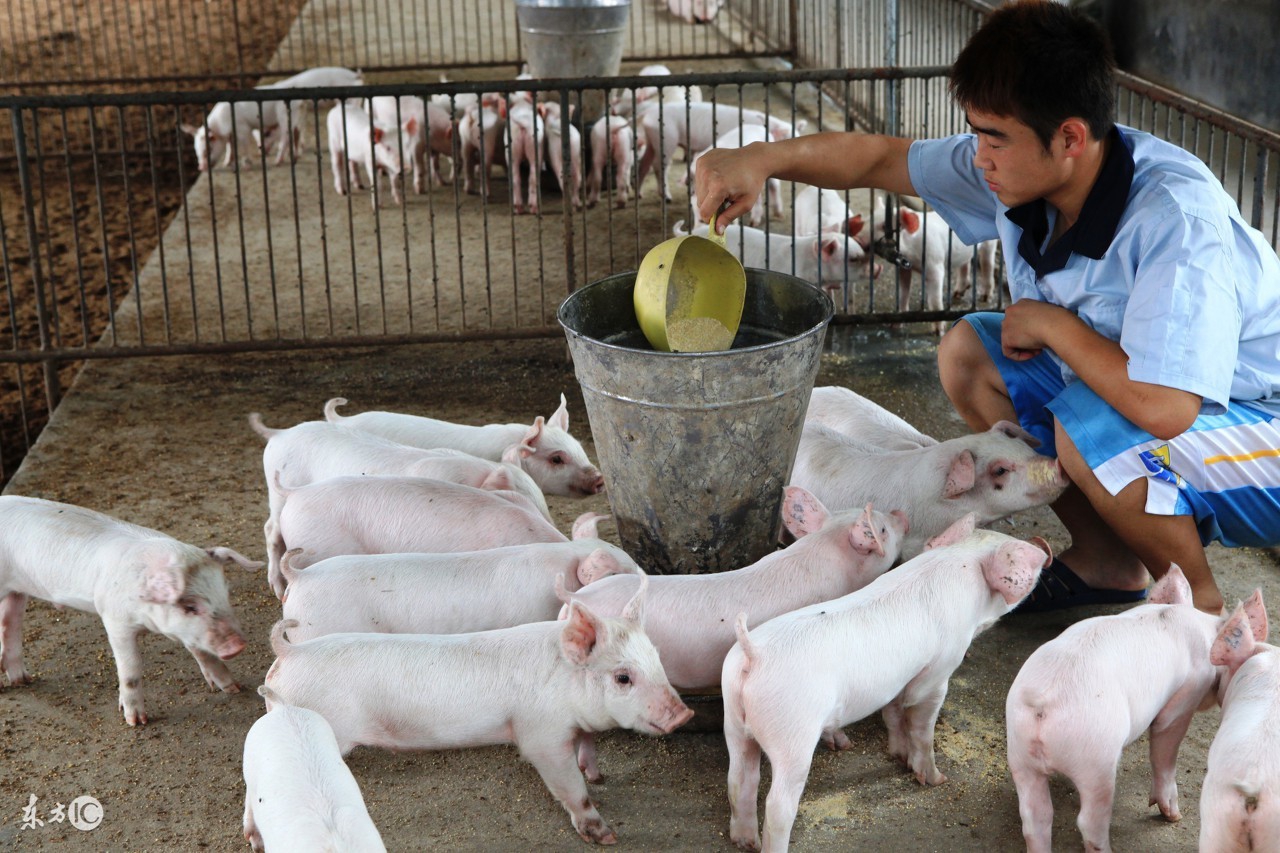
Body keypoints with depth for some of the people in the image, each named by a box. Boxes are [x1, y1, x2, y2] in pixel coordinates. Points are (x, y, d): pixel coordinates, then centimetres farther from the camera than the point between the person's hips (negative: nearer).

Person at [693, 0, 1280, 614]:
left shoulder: (1177, 217, -35)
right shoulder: (1020, 166, -11)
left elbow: (1163, 408, -42)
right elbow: (882, 157, 1)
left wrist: (1051, 324, -26)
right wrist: (763, 159, -16)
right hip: (1144, 393, 8)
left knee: (1092, 427, -35)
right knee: (967, 354, 0)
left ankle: (1201, 607, -5)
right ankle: (1106, 562, 8)